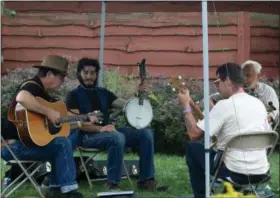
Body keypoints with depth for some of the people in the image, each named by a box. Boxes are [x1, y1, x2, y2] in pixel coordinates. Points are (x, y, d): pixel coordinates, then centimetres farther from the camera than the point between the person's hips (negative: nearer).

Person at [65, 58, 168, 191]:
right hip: (87, 135, -6)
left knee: (145, 133, -10)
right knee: (117, 137, -37)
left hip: (108, 132, 7)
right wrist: (100, 128, -26)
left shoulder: (103, 93, 19)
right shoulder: (74, 95, 1)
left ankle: (146, 180, -10)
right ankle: (112, 183, -28)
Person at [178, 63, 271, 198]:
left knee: (193, 147, 14)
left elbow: (194, 134, -14)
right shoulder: (259, 104, 7)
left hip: (235, 173, -7)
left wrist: (186, 106, -1)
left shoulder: (224, 105, -15)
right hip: (261, 173, 7)